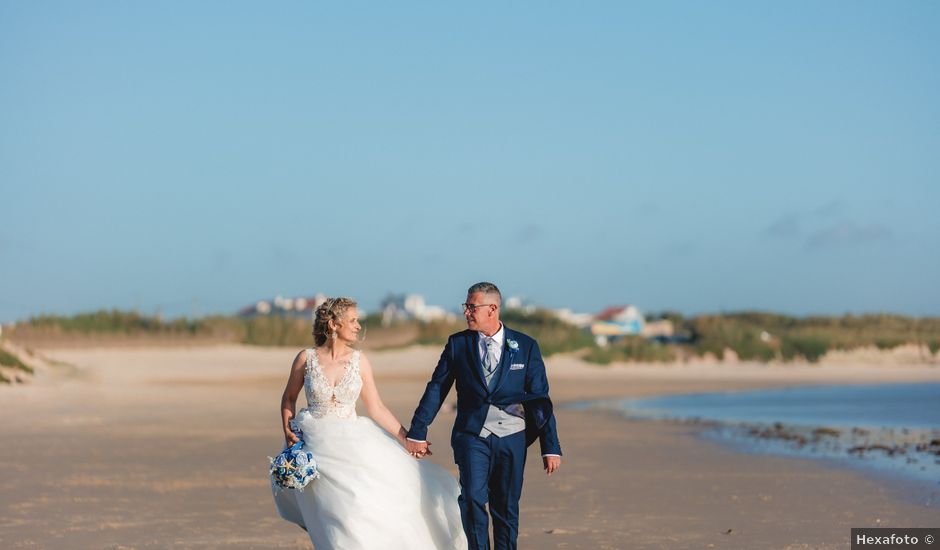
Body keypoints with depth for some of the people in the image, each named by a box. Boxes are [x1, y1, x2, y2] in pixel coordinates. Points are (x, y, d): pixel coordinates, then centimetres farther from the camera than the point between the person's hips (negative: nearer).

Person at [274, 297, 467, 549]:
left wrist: (408, 440, 1)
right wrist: (287, 431, -3)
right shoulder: (306, 358, -3)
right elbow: (289, 398, 11)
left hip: (351, 446, 2)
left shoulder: (360, 361, 1)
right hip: (317, 447, -2)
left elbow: (376, 409, 4)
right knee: (338, 514, -8)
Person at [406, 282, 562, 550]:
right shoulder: (458, 343, 4)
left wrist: (551, 447, -2)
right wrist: (417, 433, 5)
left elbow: (540, 399, 2)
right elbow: (436, 389, 7)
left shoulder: (526, 346, 2)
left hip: (511, 438, 0)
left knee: (507, 508, 5)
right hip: (472, 435, 0)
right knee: (472, 498, -18)